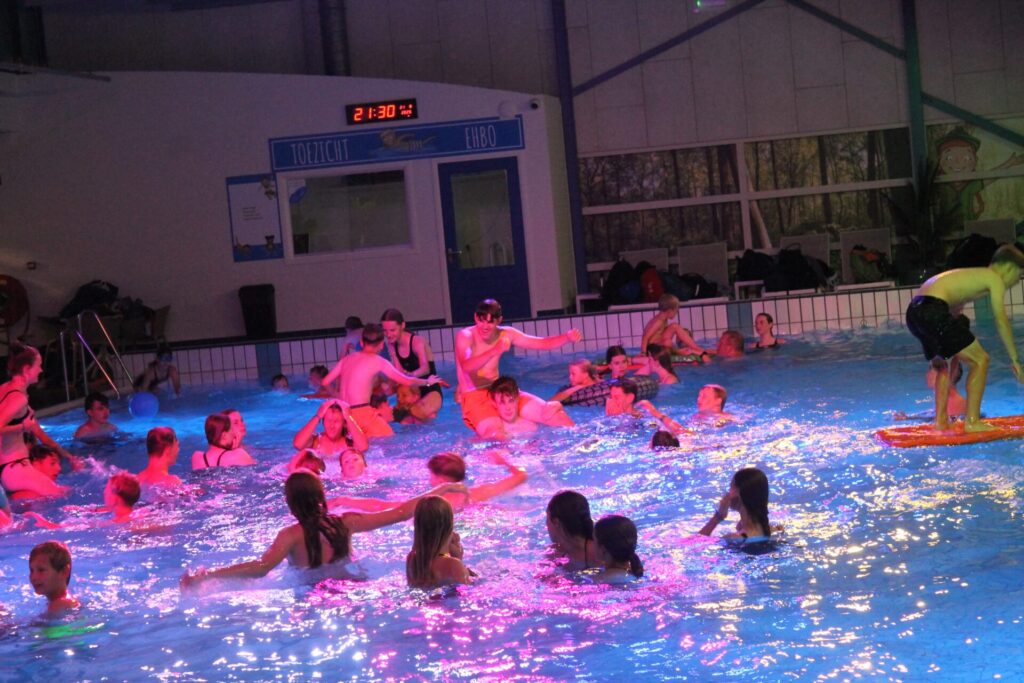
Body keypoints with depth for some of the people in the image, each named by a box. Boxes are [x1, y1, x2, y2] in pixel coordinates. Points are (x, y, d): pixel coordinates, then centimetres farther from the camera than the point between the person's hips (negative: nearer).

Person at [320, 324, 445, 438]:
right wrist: (428, 381, 23)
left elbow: (325, 382, 15)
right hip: (362, 413, -6)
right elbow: (407, 381, 5)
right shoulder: (378, 361, 0)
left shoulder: (348, 358, 15)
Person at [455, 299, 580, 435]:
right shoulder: (465, 336, -13)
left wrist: (567, 337, -18)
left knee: (550, 411, -9)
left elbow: (543, 343, 1)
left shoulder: (505, 334, 2)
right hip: (474, 397, -5)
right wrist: (495, 351, -46)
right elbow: (466, 366, -32)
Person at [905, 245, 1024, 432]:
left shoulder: (972, 276, 33)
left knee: (942, 365, 28)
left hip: (913, 312, 9)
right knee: (980, 360, 0)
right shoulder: (994, 278, 7)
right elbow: (1001, 321, -1)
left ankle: (941, 420, 23)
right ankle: (972, 422, -3)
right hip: (934, 310, -9)